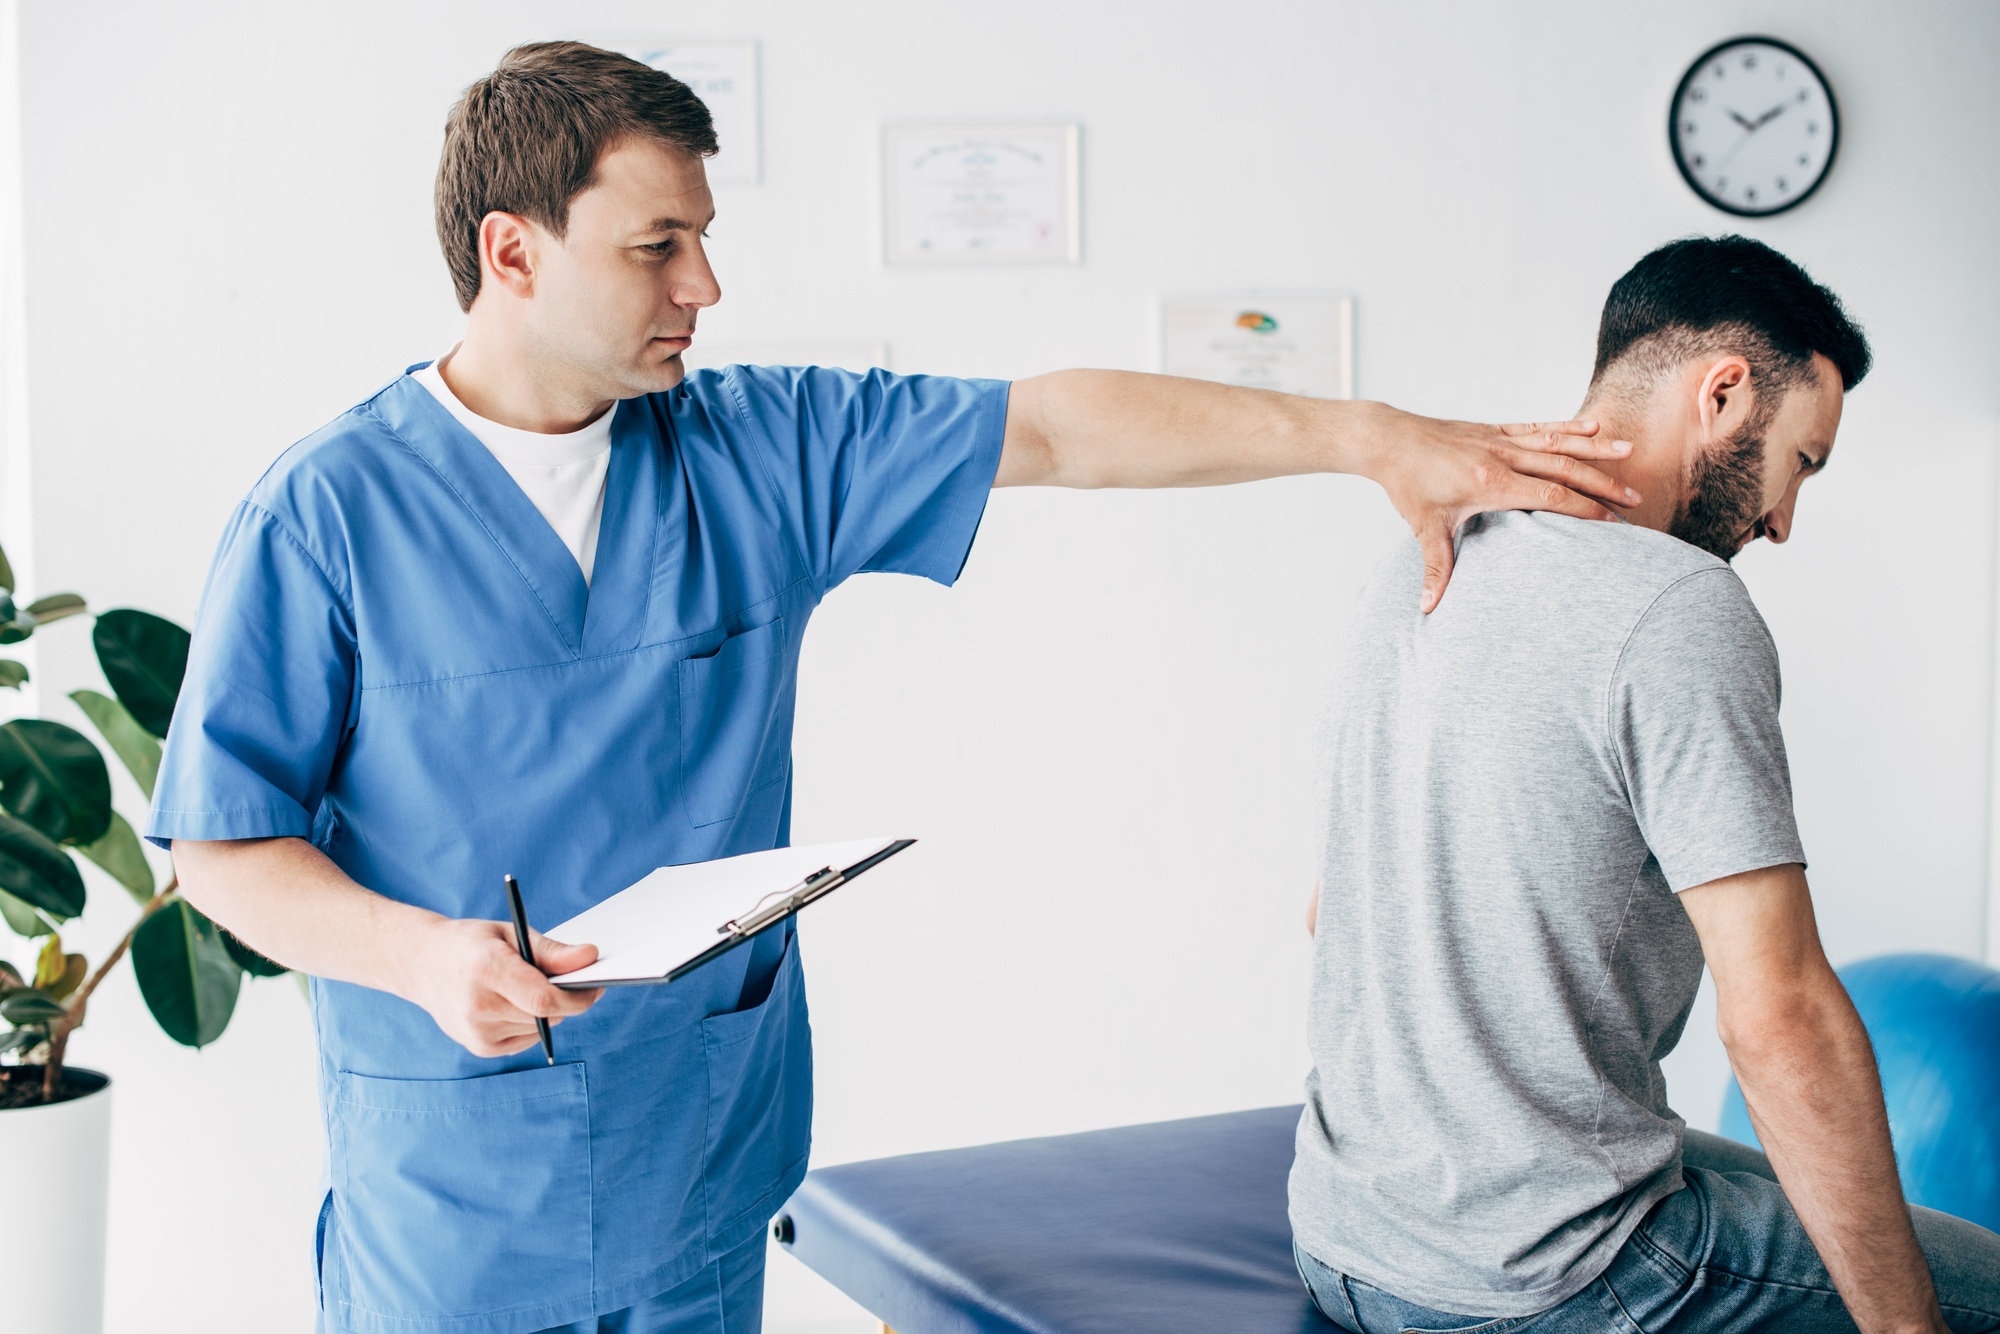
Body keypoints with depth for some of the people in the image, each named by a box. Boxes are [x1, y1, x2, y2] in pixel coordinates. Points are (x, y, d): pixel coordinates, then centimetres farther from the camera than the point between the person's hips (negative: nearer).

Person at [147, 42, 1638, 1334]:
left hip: (702, 1154, 4)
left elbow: (1053, 428, -1)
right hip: (447, 1198, -3)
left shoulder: (764, 452, 0)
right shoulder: (326, 510, -10)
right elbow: (225, 839, -7)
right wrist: (422, 955, -24)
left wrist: (1374, 437, -4)